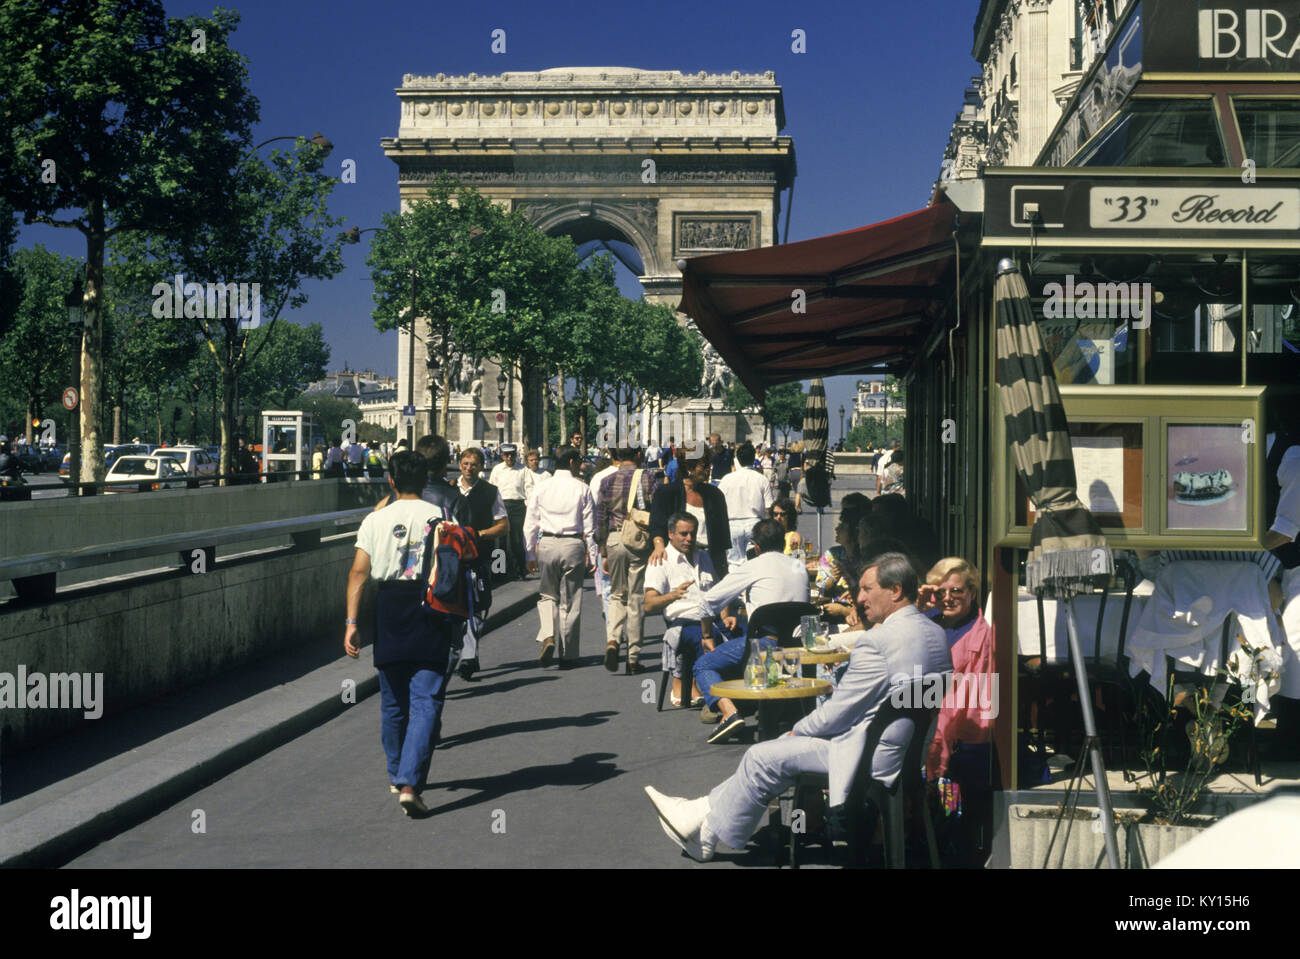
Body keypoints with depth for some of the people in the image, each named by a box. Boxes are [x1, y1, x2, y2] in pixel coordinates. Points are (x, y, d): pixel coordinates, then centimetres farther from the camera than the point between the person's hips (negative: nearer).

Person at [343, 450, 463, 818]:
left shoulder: (375, 519, 3)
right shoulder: (439, 516, 0)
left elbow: (359, 572, -4)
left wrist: (351, 622, -5)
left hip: (390, 608, 2)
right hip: (433, 609, -2)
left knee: (393, 702, 17)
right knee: (426, 702, -4)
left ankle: (396, 775, 32)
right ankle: (410, 783, -15)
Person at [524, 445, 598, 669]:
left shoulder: (541, 489, 3)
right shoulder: (582, 489, -2)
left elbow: (530, 525, 4)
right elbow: (589, 526, -2)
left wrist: (530, 555, 10)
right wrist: (591, 555, 5)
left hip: (547, 544, 1)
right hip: (573, 544, -1)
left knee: (548, 595, 17)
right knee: (571, 601, 7)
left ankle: (548, 637, -7)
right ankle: (568, 655, 11)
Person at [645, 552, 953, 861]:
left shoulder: (877, 642, -22)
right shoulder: (937, 633, 7)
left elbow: (837, 712, -16)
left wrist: (798, 730, 3)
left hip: (872, 756, -10)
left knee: (764, 758, 0)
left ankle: (707, 835, 18)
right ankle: (705, 809, 22)